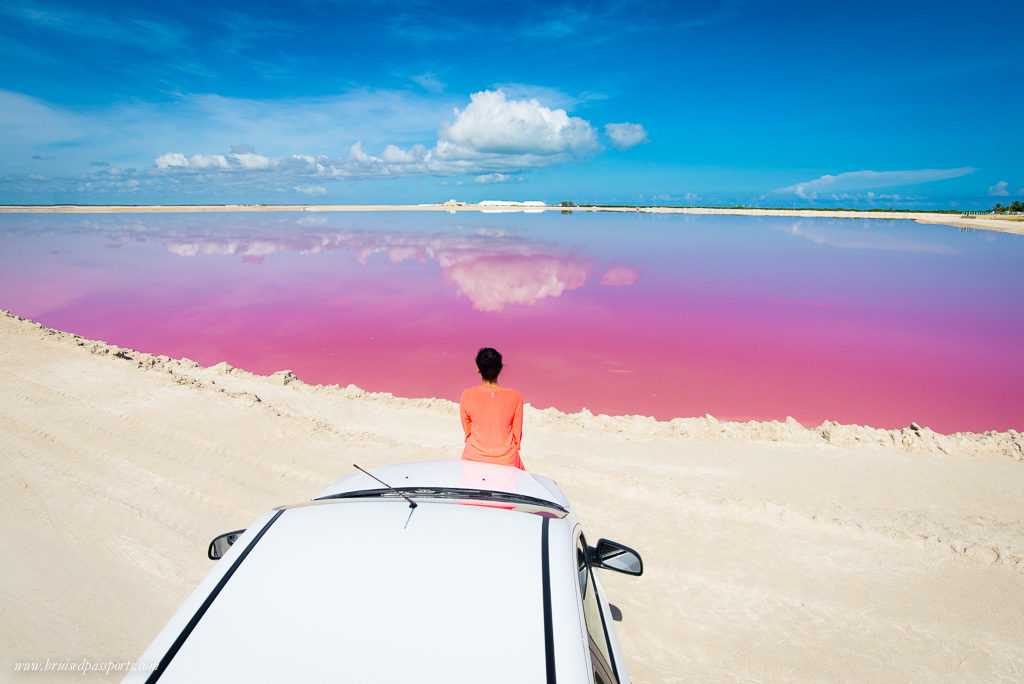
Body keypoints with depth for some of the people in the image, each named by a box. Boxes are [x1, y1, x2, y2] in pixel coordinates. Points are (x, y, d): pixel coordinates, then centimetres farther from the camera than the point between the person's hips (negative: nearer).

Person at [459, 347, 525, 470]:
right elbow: (517, 433, -1)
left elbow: (467, 430, 2)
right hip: (506, 462, 0)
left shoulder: (467, 395, -10)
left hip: (473, 459, 0)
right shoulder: (515, 397, -11)